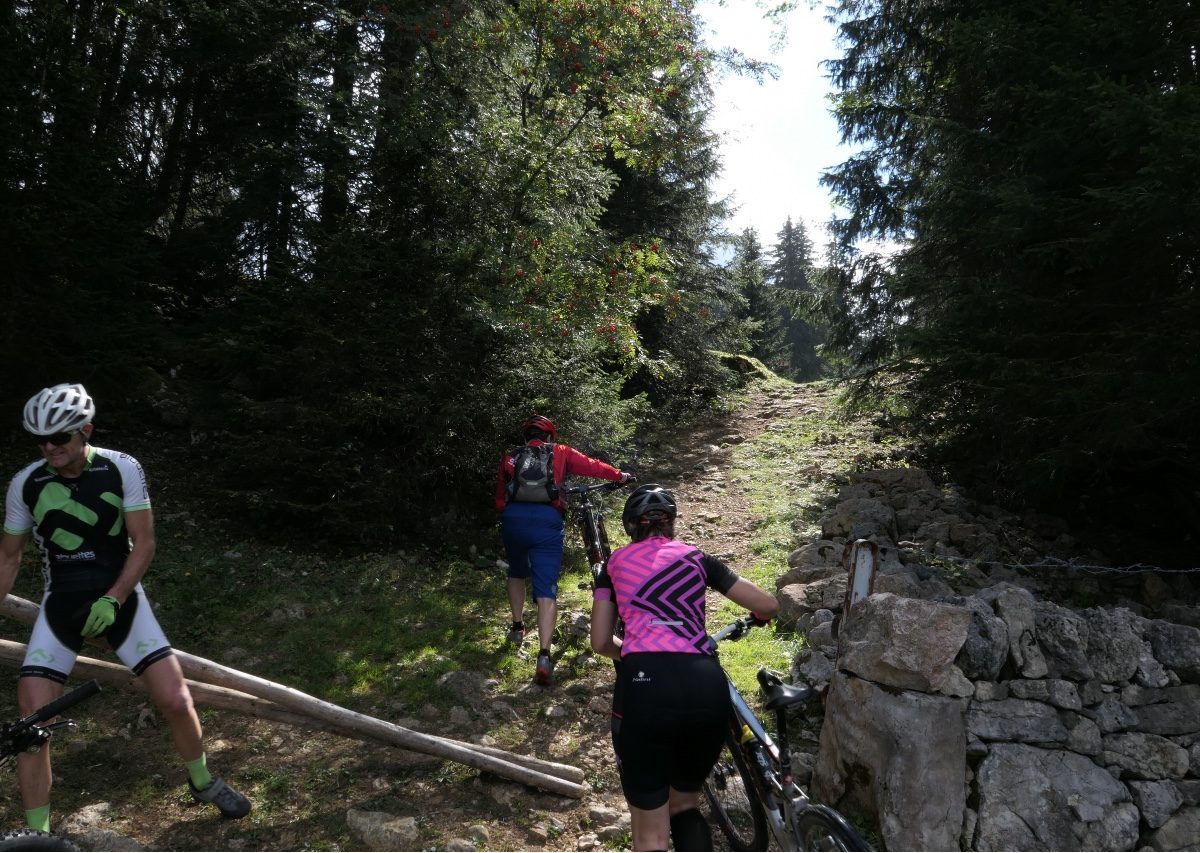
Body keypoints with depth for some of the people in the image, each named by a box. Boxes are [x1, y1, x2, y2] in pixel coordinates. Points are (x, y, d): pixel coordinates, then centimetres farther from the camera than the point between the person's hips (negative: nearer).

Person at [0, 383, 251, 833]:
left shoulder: (123, 469, -13)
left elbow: (144, 543, -9)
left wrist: (112, 599, -19)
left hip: (119, 598, -1)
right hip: (60, 605, 1)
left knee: (176, 699, -7)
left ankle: (202, 781, 22)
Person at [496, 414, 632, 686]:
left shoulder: (510, 458, 24)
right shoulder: (559, 452, 19)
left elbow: (500, 500, 22)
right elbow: (591, 466, 14)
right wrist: (620, 476, 26)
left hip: (513, 518, 2)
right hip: (547, 520, -2)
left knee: (517, 572, 31)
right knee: (547, 589, -2)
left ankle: (517, 627, 35)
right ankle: (544, 655, -15)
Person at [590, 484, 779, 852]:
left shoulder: (616, 563, 20)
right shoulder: (696, 557, 21)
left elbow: (600, 642, 20)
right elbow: (769, 606, 25)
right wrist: (747, 623, 47)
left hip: (644, 687, -2)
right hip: (706, 688, 2)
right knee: (685, 804, 28)